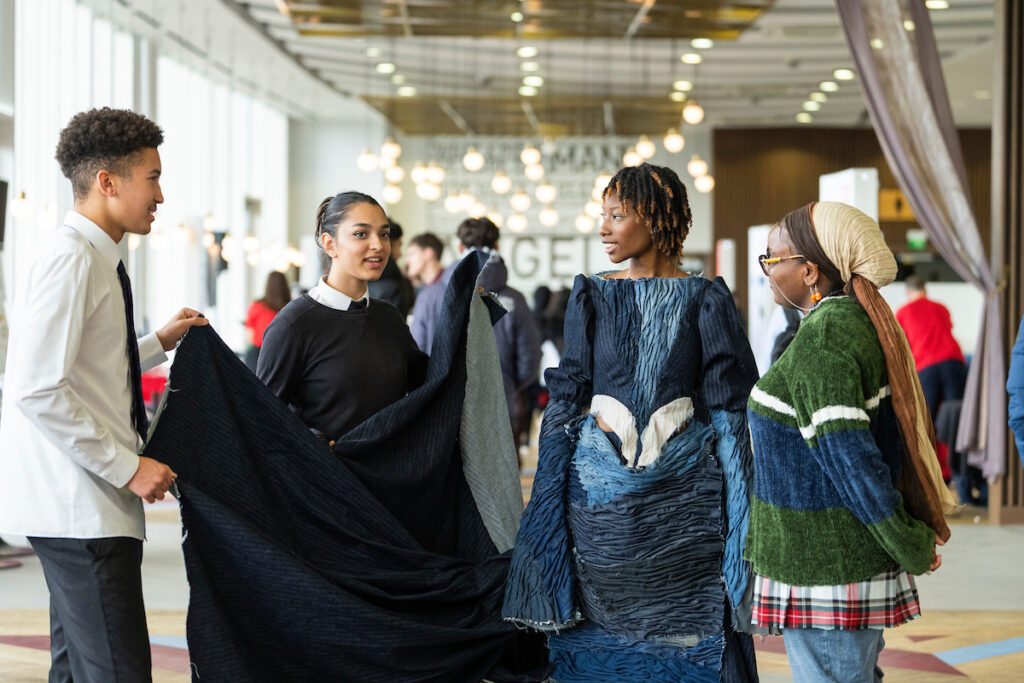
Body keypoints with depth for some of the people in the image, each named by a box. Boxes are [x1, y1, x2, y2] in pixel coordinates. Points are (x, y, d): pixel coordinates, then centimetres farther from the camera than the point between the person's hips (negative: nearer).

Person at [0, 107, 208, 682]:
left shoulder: (97, 261, 14)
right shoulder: (71, 261, -15)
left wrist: (160, 343, 18)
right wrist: (128, 467, -19)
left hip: (89, 505, 10)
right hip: (78, 509, -10)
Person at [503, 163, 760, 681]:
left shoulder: (706, 300, 1)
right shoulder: (592, 298, 7)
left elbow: (729, 407, 0)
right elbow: (565, 398, 7)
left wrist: (737, 502, -5)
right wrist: (550, 495, 2)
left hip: (684, 496, -1)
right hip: (600, 493, 2)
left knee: (689, 632, 1)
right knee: (601, 636, 4)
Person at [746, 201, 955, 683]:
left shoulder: (818, 346, -22)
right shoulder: (860, 325, 9)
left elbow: (851, 461, -25)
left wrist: (911, 547, -15)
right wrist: (913, 539, 17)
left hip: (823, 568, -10)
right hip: (859, 557, 10)